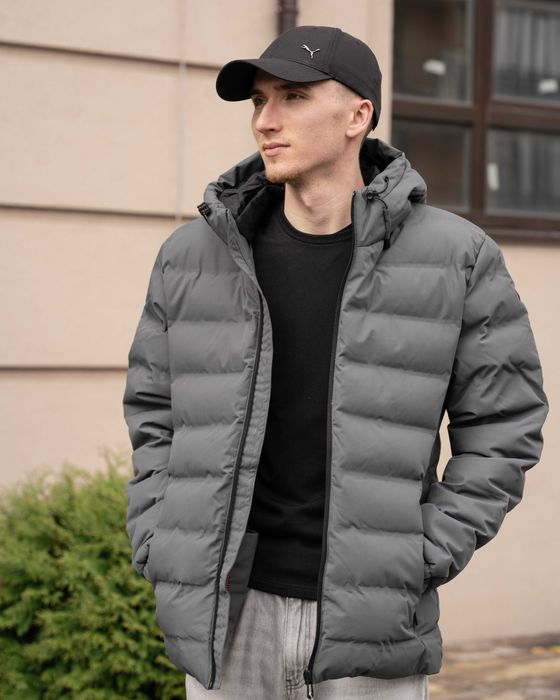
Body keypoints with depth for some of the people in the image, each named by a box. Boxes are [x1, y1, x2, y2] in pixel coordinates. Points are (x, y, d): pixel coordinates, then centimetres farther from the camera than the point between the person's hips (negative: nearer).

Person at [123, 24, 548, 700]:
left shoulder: (455, 257, -2)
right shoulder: (193, 257, 3)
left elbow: (504, 422, 2)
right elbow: (154, 411, 13)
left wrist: (427, 555, -6)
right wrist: (159, 549, 2)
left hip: (374, 613, -1)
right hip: (227, 605, 2)